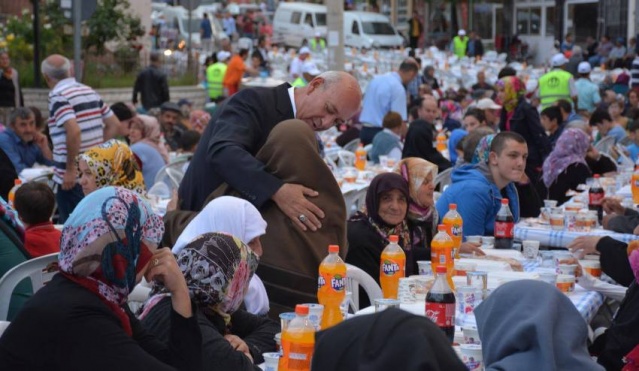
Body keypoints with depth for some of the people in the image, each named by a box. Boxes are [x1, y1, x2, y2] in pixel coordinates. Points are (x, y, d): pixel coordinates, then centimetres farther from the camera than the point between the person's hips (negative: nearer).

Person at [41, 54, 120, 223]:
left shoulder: (58, 96, -11)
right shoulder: (90, 91, 11)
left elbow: (74, 131, -25)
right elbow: (113, 124, 14)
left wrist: (70, 169, -19)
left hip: (73, 178, -7)